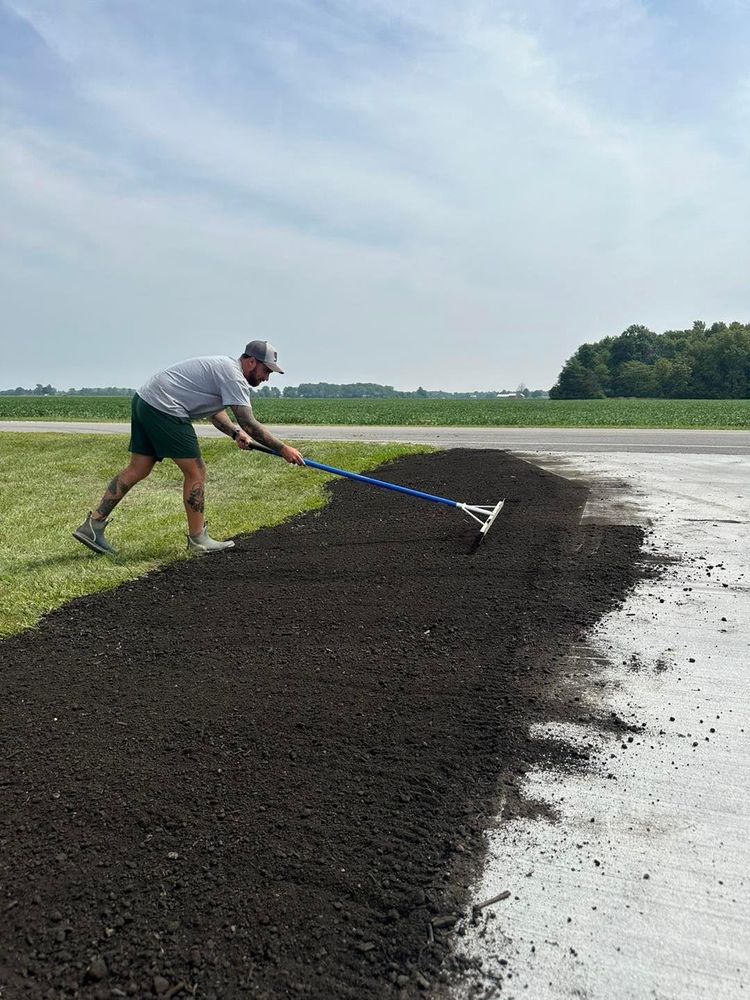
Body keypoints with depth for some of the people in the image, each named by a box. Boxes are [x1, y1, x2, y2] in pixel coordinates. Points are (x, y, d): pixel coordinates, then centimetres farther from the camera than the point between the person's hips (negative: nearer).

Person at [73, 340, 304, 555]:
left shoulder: (223, 367, 20)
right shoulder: (233, 376, -12)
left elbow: (215, 410, 24)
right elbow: (249, 423, -19)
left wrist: (235, 432, 6)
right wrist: (282, 449, -15)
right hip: (163, 408, -10)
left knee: (138, 469, 11)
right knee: (196, 472, -3)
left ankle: (93, 525, 12)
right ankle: (198, 539, 7)